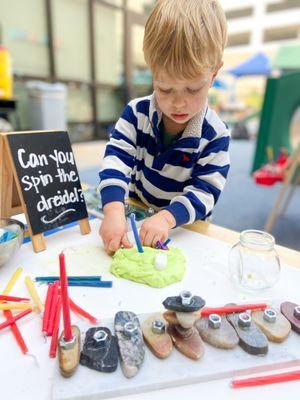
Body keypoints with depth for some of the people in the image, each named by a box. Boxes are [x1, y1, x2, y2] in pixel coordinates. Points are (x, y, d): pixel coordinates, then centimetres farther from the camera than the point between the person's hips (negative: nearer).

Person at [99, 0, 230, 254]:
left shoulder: (215, 135, -16)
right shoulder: (137, 112, -10)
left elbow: (204, 192, -18)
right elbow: (116, 159, -19)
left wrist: (167, 217, -35)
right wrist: (114, 210, -35)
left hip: (183, 228, -2)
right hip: (134, 213, 3)